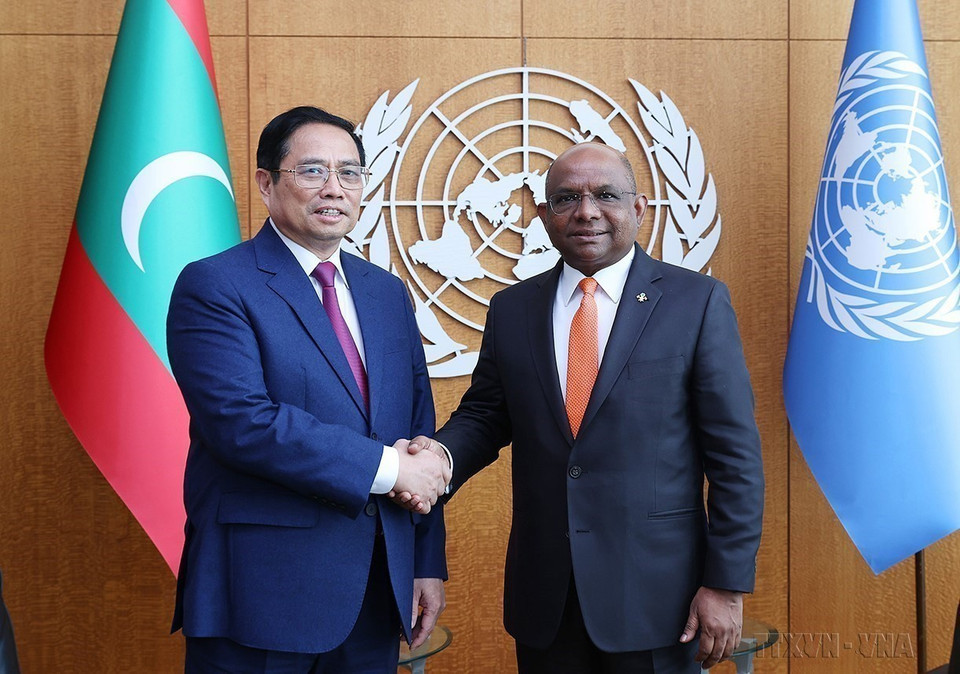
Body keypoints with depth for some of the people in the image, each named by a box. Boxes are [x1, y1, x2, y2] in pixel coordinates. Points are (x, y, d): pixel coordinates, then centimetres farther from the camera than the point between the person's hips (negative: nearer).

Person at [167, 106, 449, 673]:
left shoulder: (388, 293, 12)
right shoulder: (214, 286, -8)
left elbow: (420, 430, 12)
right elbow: (241, 421, -20)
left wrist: (429, 562, 8)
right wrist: (385, 468, -17)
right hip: (264, 595, -6)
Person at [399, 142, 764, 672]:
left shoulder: (696, 301, -4)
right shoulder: (511, 309, 7)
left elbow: (735, 455, -5)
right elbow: (483, 415, 14)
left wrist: (727, 585, -9)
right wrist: (441, 457, -9)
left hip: (654, 593, -3)